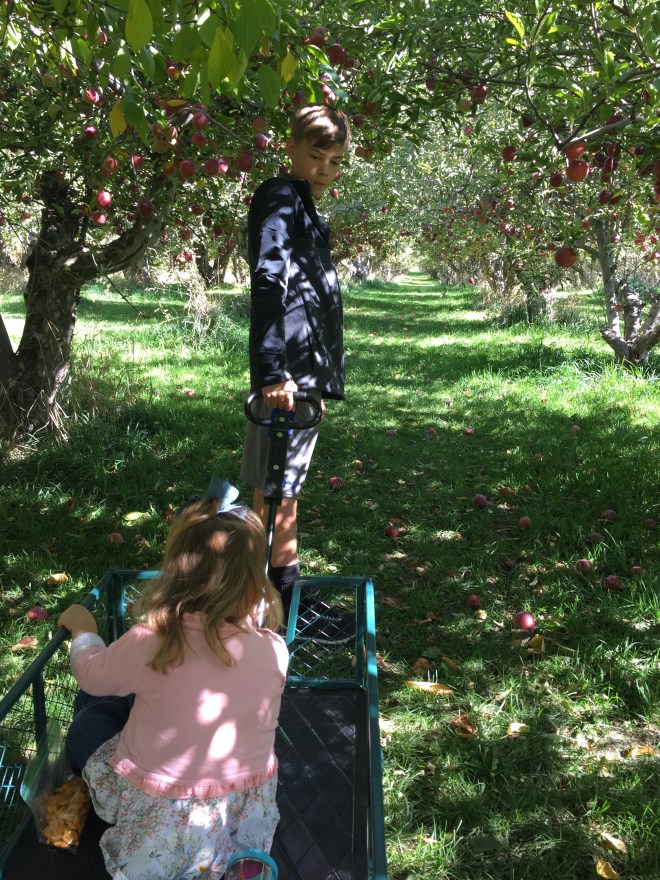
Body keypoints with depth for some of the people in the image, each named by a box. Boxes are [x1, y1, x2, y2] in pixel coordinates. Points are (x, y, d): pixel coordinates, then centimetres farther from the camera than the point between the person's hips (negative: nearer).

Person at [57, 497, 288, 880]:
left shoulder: (149, 643, -25)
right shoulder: (274, 650, -18)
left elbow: (93, 674, -3)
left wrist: (83, 629, 17)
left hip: (159, 810, -4)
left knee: (89, 719, 18)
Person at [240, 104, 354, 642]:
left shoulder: (304, 207, 23)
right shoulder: (281, 197, -8)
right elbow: (268, 281, -22)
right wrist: (272, 371, -29)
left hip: (305, 370, 10)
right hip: (290, 369, -10)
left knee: (284, 487, 16)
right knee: (278, 489, -2)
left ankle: (286, 594, 29)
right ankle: (288, 604, 7)